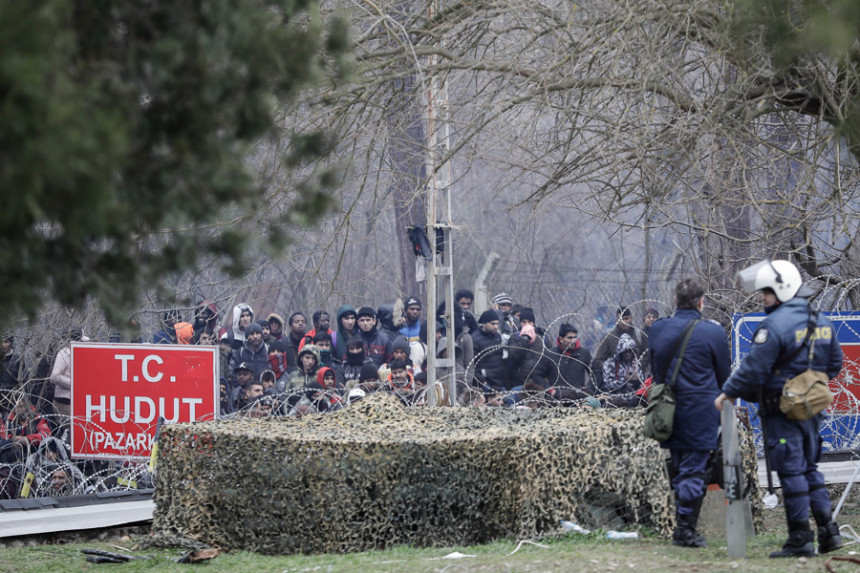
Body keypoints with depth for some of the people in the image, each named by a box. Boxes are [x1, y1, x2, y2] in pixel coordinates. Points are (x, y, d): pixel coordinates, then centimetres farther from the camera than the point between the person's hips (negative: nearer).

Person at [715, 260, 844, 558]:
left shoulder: (775, 325, -17)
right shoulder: (821, 321, 9)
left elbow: (753, 369, -17)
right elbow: (835, 362, 18)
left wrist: (728, 393, -6)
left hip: (781, 410, -8)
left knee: (791, 471, -3)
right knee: (810, 468, 16)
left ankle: (800, 539, -1)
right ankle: (828, 531, 12)